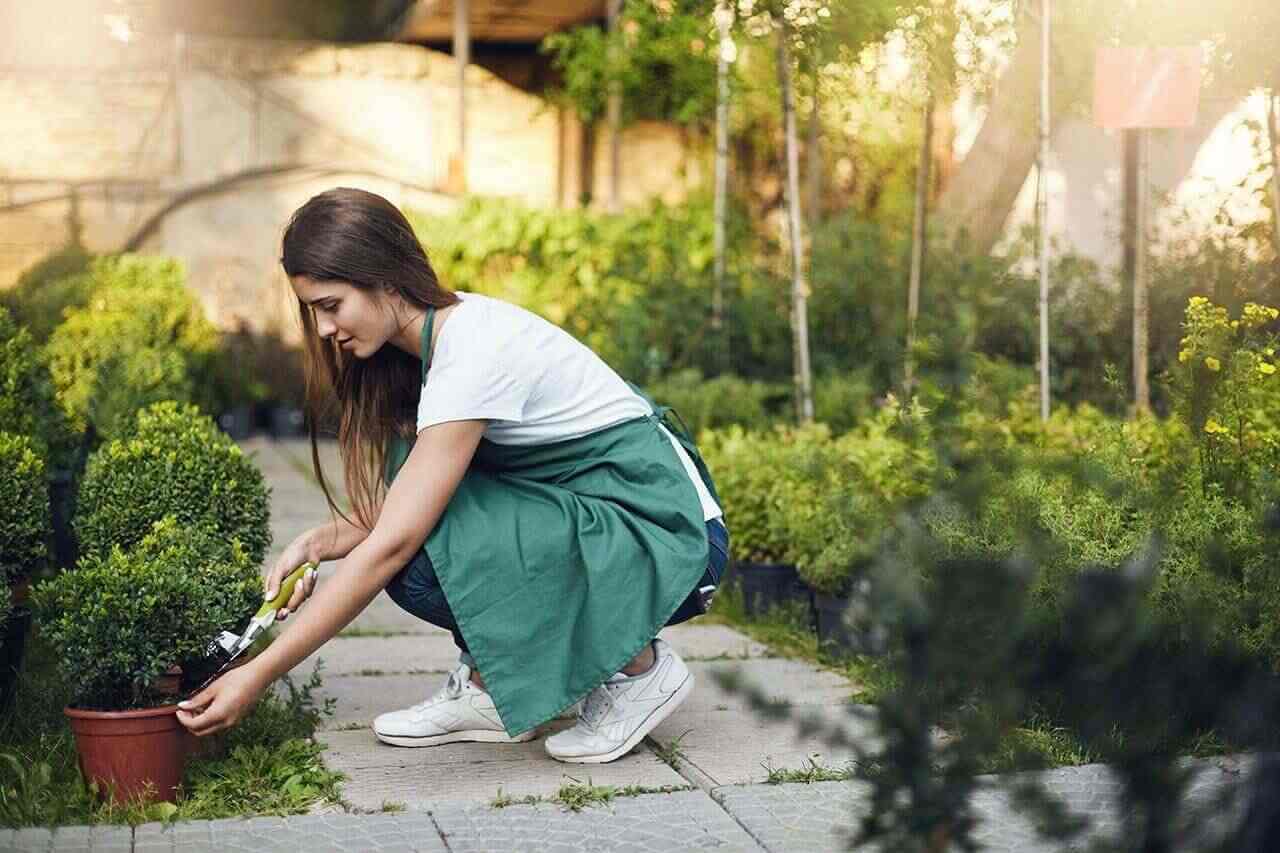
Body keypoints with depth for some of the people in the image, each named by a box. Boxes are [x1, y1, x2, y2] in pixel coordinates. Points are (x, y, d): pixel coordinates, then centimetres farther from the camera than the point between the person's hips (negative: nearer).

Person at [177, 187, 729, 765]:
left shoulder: (473, 351, -25)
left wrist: (260, 675, -25)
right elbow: (396, 513, 7)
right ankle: (490, 687, 5)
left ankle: (637, 666, -6)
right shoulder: (433, 335, 3)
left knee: (425, 564, -26)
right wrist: (319, 543, -12)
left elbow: (392, 544, -27)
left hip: (674, 537, -9)